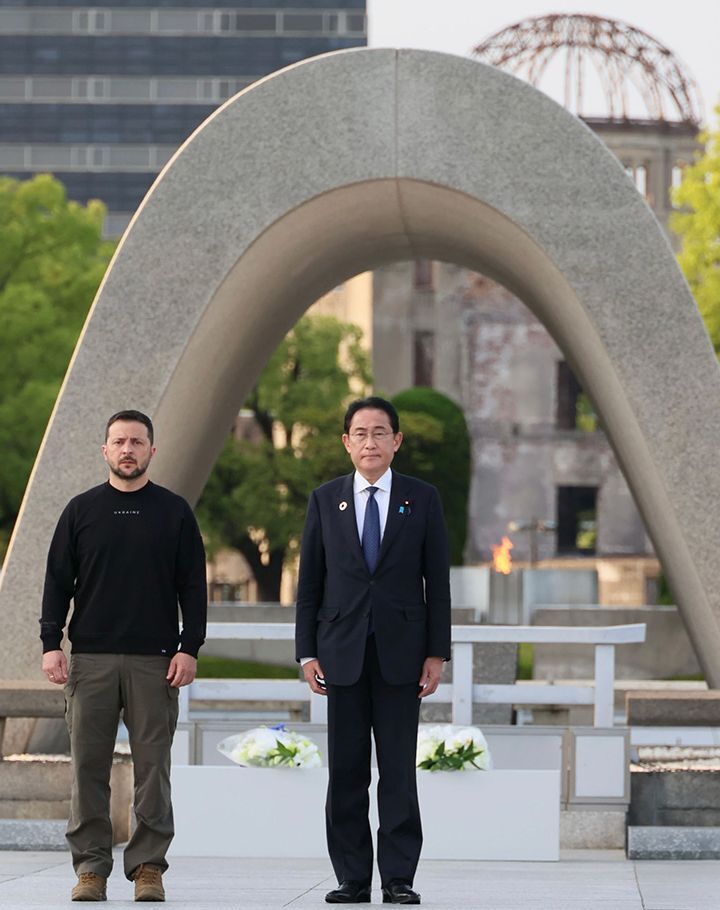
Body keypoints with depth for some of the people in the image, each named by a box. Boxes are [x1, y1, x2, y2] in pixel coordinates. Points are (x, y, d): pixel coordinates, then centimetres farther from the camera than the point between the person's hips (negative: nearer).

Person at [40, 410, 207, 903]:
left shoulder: (174, 512, 7)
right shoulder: (81, 510, 9)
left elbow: (193, 586, 6)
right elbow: (58, 581, 9)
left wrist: (189, 648, -3)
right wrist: (51, 644, -1)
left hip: (155, 660, -1)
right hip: (91, 660, 1)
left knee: (152, 766, -1)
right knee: (89, 766, 0)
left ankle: (149, 867, 4)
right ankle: (91, 867, 5)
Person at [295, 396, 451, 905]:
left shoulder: (422, 499, 5)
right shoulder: (325, 501, 8)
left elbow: (437, 581, 4)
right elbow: (309, 582, 7)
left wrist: (437, 653, -2)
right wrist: (307, 652, 0)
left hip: (399, 653, -1)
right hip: (342, 653, 1)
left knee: (399, 772, -1)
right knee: (346, 773, 2)